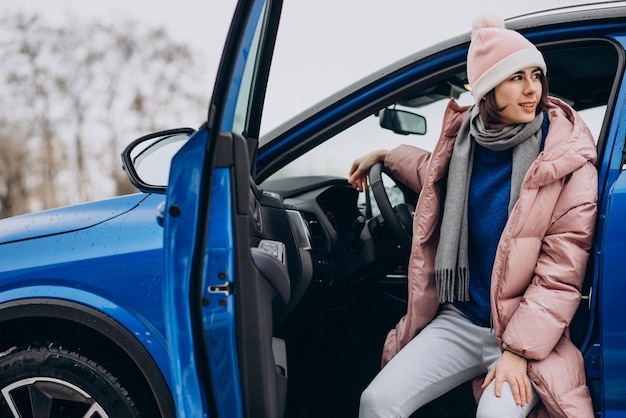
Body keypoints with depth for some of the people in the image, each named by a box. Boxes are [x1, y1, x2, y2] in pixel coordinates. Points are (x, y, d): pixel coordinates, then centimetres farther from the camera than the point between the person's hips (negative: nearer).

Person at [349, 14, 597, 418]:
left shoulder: (569, 164, -11)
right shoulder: (464, 142, 2)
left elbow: (560, 277, -14)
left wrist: (517, 352, -19)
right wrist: (386, 155, 27)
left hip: (526, 329, -4)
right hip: (459, 319, 4)